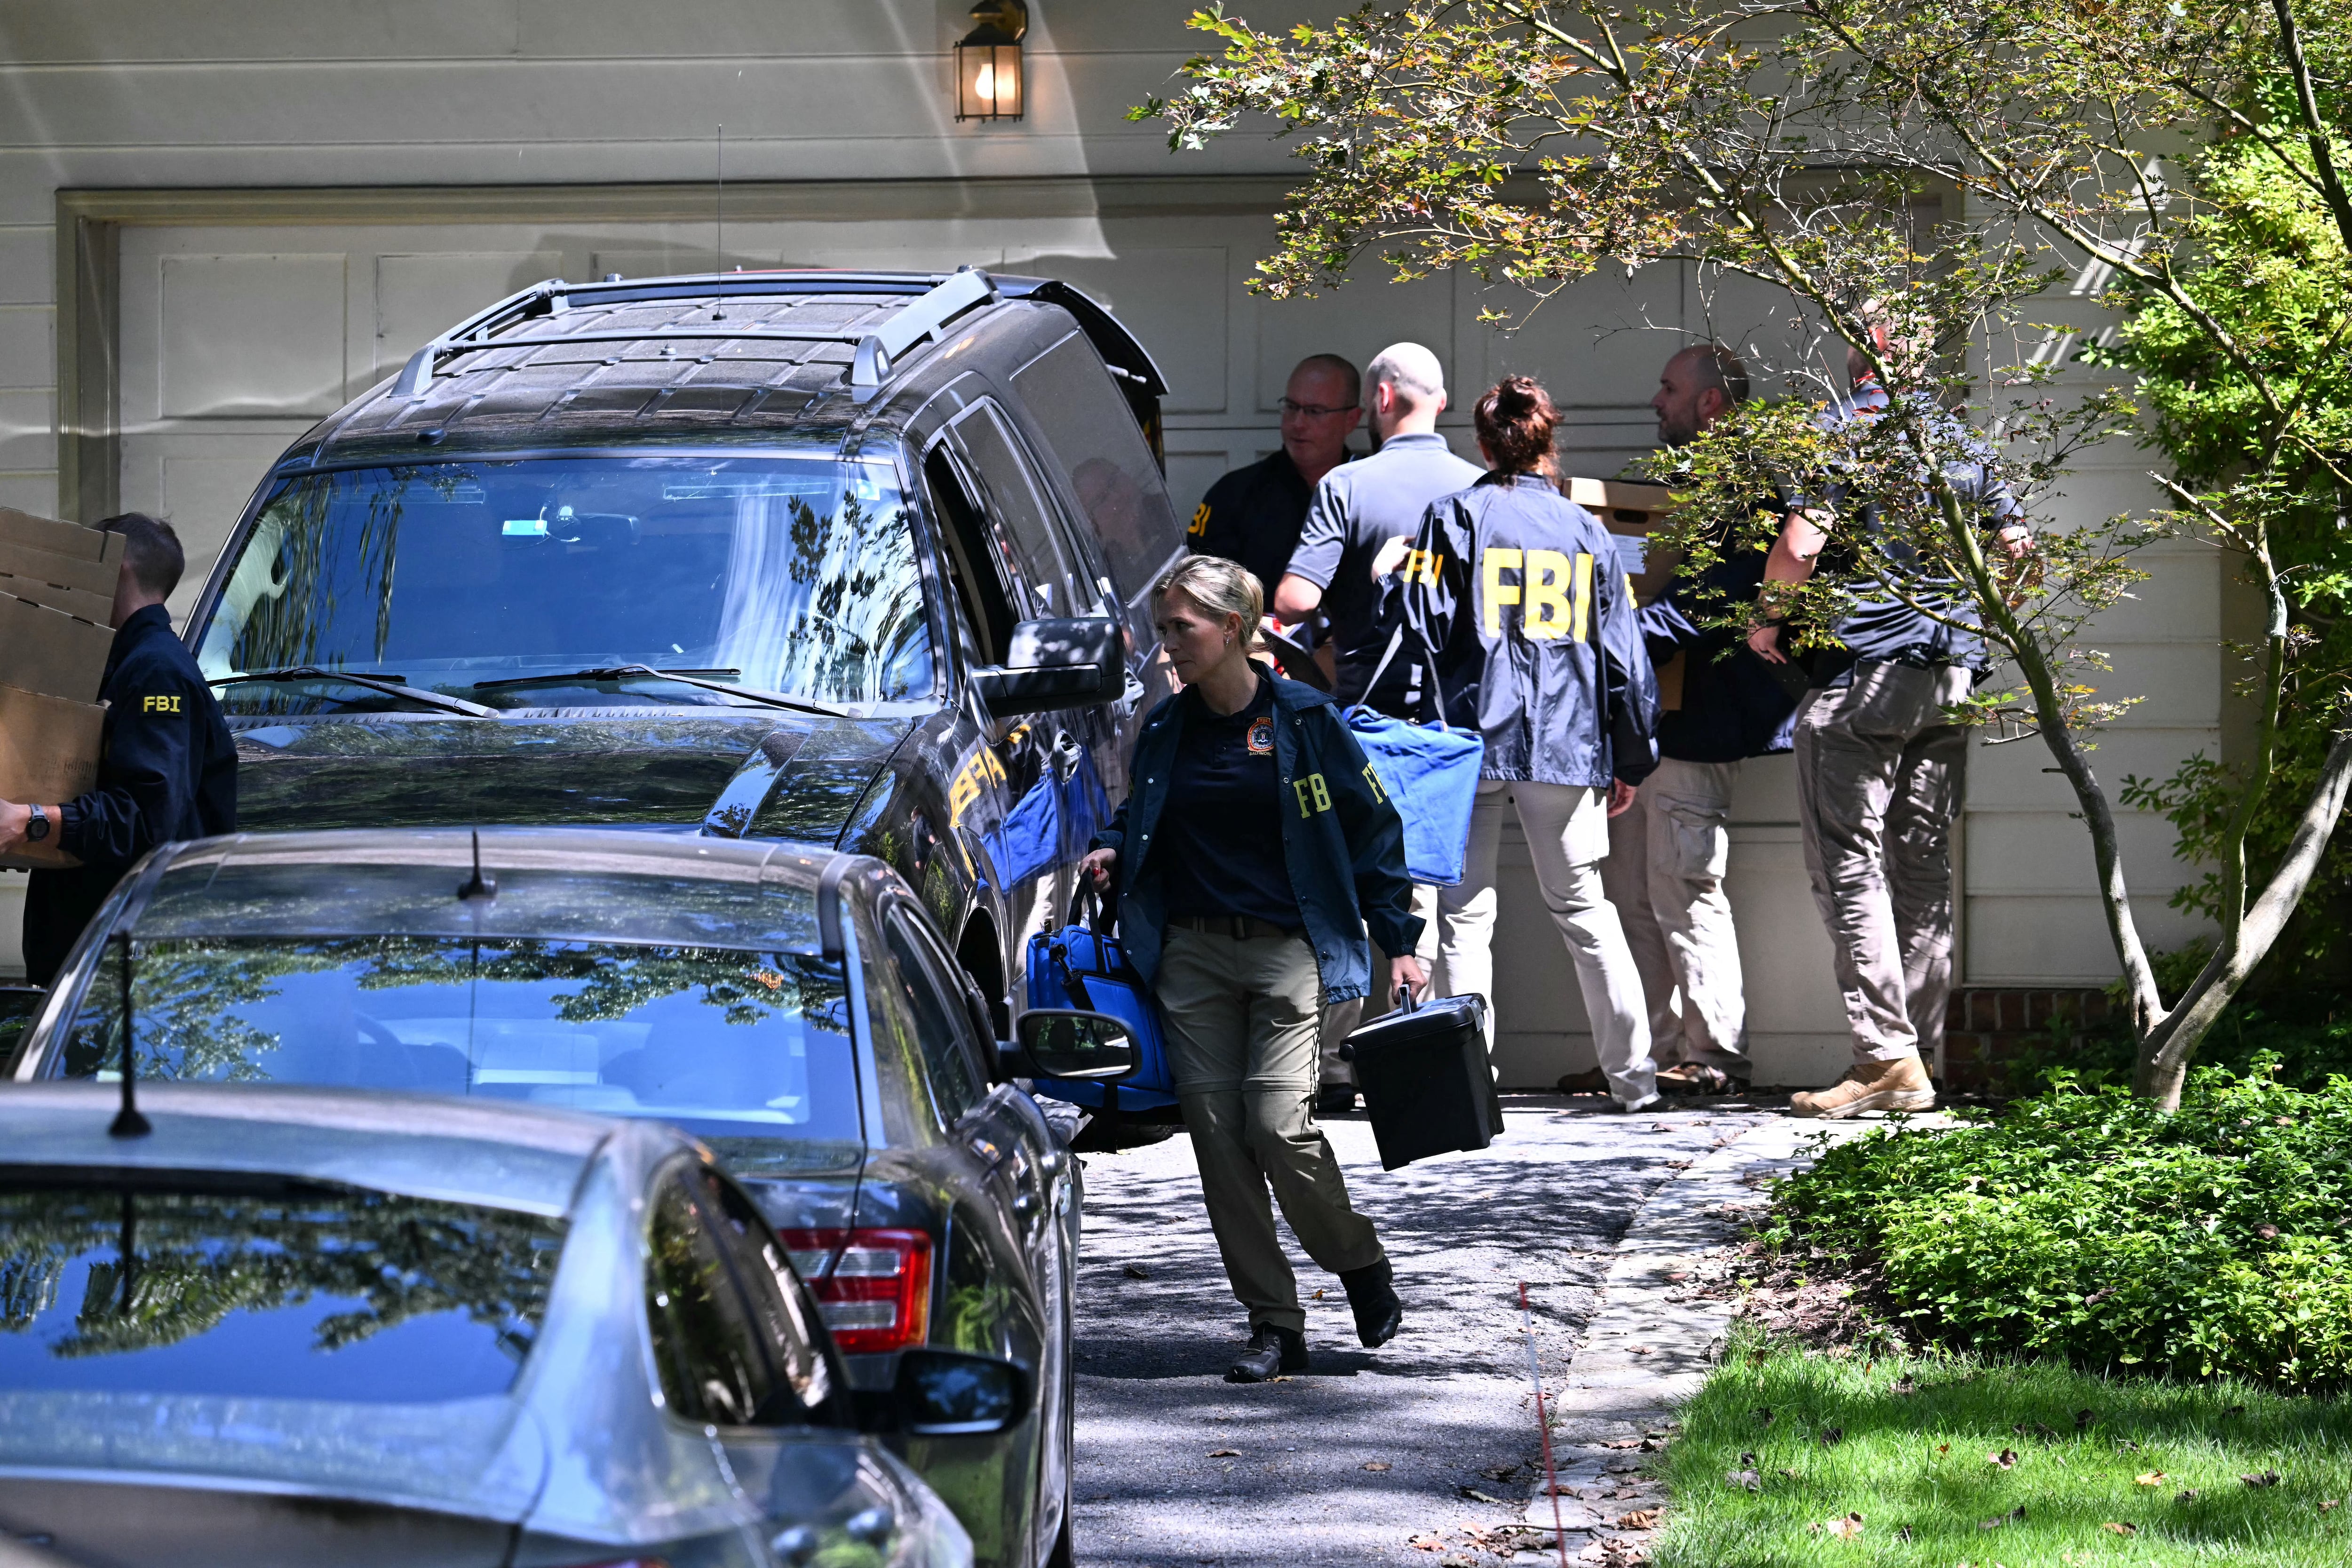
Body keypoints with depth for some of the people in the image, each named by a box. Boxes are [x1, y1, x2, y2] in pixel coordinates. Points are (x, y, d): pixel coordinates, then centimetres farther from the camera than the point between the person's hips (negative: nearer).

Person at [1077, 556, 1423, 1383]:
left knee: (1279, 1122, -16)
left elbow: (1370, 826, 2)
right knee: (1217, 1134, -1)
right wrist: (1113, 850, 3)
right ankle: (1273, 1323, 7)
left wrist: (1399, 941, -1)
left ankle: (1363, 1268, 11)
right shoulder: (1166, 728, 9)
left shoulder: (1302, 718, -3)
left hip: (1287, 949, -5)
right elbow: (1142, 819, 26)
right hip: (1192, 952, 5)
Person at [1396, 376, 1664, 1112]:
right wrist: (1632, 760, 17)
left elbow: (1424, 628, -8)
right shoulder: (1585, 530, 9)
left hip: (1475, 735, -3)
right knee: (1583, 906, 12)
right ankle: (1633, 1073, 9)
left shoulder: (1456, 516, -1)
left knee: (1465, 912, 2)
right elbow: (1624, 651, 10)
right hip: (1568, 745, 3)